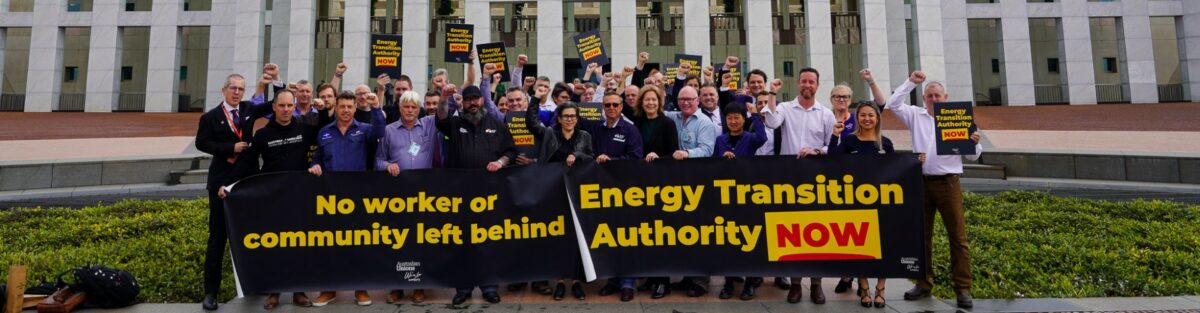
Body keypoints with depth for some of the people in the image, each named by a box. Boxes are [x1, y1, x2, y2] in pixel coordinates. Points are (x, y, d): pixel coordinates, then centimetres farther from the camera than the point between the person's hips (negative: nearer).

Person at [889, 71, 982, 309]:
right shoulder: (916, 116, 10)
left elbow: (972, 156, 7)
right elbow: (892, 105, -1)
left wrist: (974, 144, -15)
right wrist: (910, 82, -1)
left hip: (948, 183, -2)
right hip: (921, 183, 2)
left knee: (957, 237, -1)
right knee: (921, 235, 9)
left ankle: (963, 289, 6)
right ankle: (924, 284, 21)